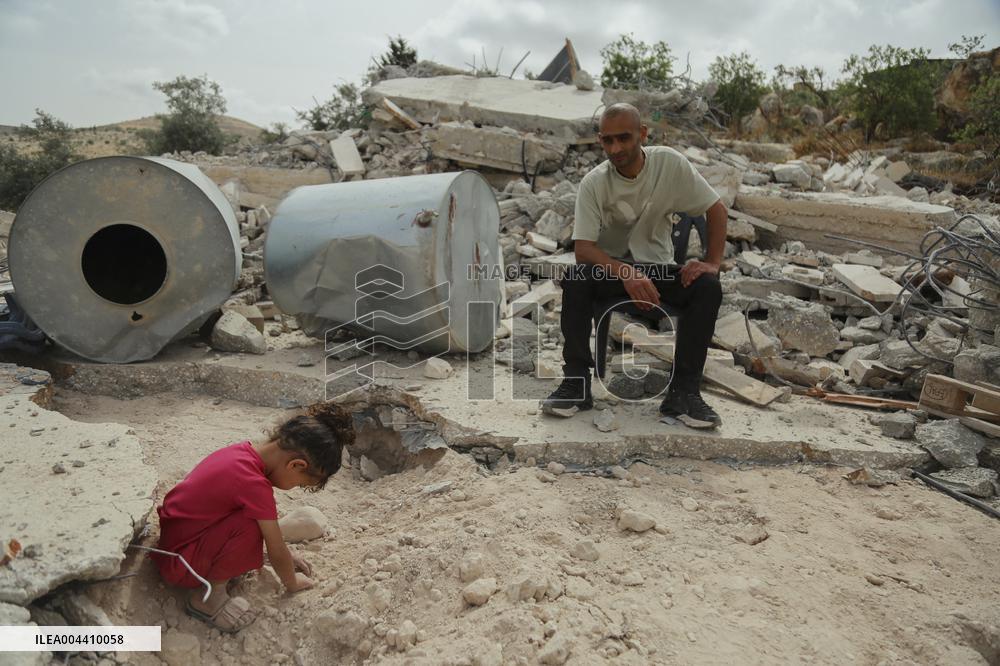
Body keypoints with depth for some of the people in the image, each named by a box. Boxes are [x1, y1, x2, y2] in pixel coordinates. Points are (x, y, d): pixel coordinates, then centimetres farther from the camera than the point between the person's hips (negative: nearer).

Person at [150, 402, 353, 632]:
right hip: (178, 562, -9)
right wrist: (292, 583, 0)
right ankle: (211, 597, -8)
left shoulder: (246, 450, -6)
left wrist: (286, 554, 18)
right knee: (251, 525, -28)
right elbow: (277, 553, -17)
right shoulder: (255, 484, -31)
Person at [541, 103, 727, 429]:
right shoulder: (593, 183, -14)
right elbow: (583, 248, -20)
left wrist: (712, 263, -15)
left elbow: (716, 210, -3)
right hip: (610, 266, -1)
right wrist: (627, 274, -37)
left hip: (658, 267, 1)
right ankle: (577, 383, -21)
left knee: (707, 287, -26)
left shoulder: (670, 163, -11)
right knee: (575, 279, -32)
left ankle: (683, 392, -18)